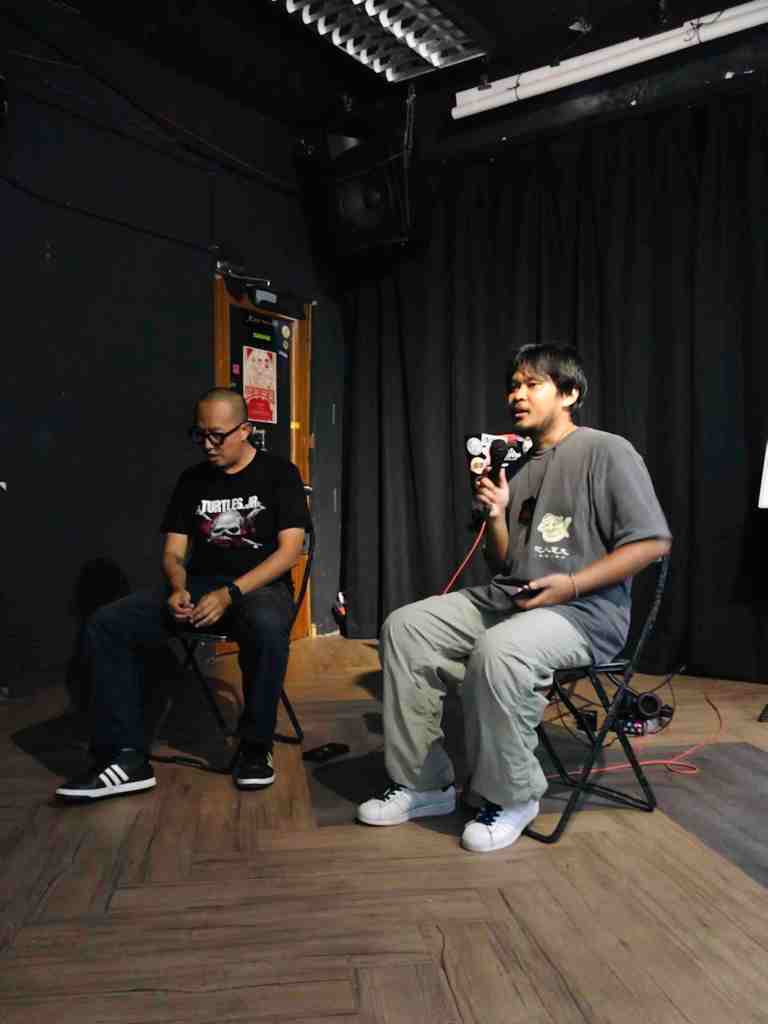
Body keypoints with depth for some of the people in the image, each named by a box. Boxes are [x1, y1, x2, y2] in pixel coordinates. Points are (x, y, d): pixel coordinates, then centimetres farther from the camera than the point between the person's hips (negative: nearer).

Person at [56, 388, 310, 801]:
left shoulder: (279, 473, -2)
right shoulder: (192, 480, 11)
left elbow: (289, 550, -11)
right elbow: (173, 552, 10)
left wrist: (230, 593, -23)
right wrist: (178, 589, -14)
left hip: (260, 585, -4)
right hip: (199, 585, 5)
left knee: (267, 627, -41)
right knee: (106, 625, -18)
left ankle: (255, 747, -18)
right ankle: (127, 756, -16)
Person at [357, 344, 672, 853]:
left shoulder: (607, 452, -3)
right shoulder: (520, 468, 18)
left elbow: (653, 542, -9)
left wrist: (572, 584, -18)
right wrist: (496, 514, -1)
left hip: (585, 611, -7)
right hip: (506, 597, 8)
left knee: (497, 650, -36)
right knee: (405, 626, -8)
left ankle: (510, 797, -12)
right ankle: (423, 783, -2)